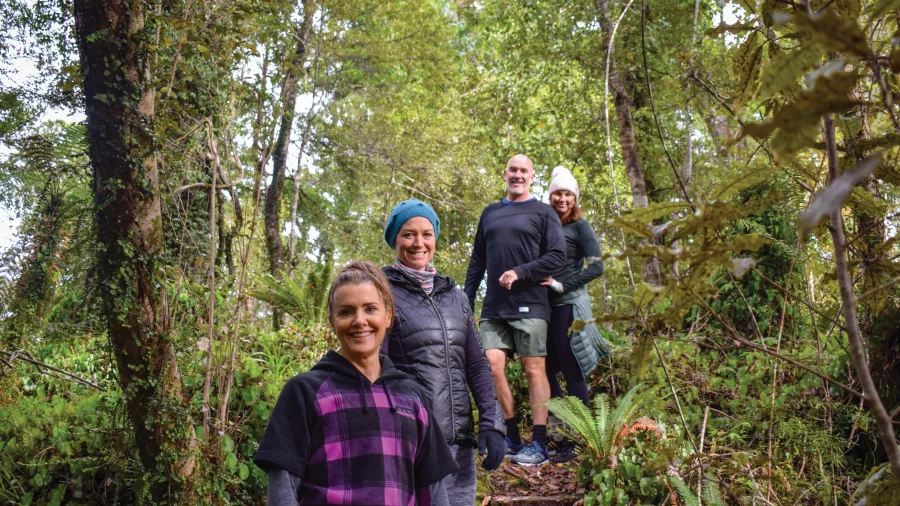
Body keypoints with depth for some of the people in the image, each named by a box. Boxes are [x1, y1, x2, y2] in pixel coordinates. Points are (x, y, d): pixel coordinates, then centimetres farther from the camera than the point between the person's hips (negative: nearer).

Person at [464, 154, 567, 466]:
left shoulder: (543, 213, 4)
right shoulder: (489, 213, 18)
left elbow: (557, 256, -6)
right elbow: (477, 261, 19)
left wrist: (519, 273, -15)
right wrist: (467, 300, 12)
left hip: (529, 306, -4)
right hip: (494, 308, 4)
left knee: (534, 370, -1)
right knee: (491, 366, -3)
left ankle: (539, 445, 3)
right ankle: (512, 438, 9)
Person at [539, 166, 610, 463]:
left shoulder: (579, 226, -2)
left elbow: (596, 267, -11)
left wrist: (562, 284, -15)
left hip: (569, 305, -6)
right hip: (545, 305, 6)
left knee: (572, 374, -2)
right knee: (546, 372, 9)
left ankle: (578, 441, 6)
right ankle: (560, 436, 21)